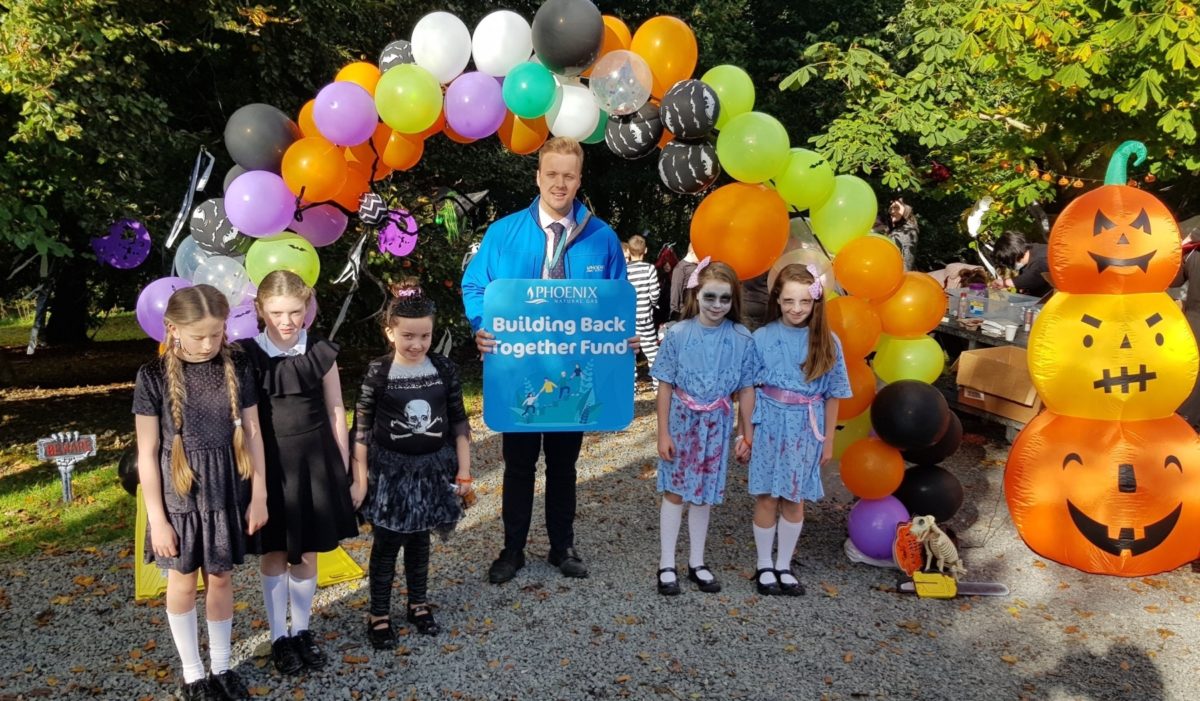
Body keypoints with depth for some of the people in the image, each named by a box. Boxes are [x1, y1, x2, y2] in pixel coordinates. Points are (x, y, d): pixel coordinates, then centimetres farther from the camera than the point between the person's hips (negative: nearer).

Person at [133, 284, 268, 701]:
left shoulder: (236, 368, -5)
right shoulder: (154, 376, -11)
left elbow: (252, 435, 2)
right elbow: (147, 453, -8)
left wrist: (258, 495, 2)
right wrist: (157, 517, -8)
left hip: (227, 493, 2)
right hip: (179, 495, -1)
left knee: (221, 578, 13)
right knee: (183, 581, 13)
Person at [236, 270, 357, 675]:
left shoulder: (322, 353, -3)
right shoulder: (247, 356, -8)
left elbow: (335, 412, 3)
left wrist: (342, 466, 5)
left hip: (315, 460, 1)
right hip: (269, 463, -1)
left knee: (306, 554, 13)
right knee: (273, 554, 11)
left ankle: (301, 630, 30)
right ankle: (278, 637, 26)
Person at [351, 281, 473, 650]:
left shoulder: (445, 369, -6)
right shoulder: (378, 372, -12)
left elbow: (459, 422, 1)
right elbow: (362, 428, -7)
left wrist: (463, 470, 2)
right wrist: (360, 478, -7)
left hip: (432, 468, 2)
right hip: (389, 470, -2)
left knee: (419, 539, 17)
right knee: (386, 543, 7)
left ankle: (418, 605, 34)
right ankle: (379, 615, 22)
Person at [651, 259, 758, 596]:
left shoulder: (742, 339, -6)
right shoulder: (678, 334, -10)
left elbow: (746, 390, 1)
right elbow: (665, 386, -6)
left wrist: (747, 434, 3)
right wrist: (663, 433, -7)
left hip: (716, 425, 1)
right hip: (681, 421, -1)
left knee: (703, 493, 13)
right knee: (674, 492, 7)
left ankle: (697, 563, 28)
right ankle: (667, 565, 19)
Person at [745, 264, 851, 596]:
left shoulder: (827, 342, -3)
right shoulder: (762, 337, -6)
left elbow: (831, 395, 3)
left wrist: (828, 439, 6)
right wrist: (747, 433, 0)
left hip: (805, 429, 1)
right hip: (770, 424, -1)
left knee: (794, 500, 10)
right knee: (766, 498, 6)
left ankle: (784, 565, 27)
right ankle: (764, 566, 23)